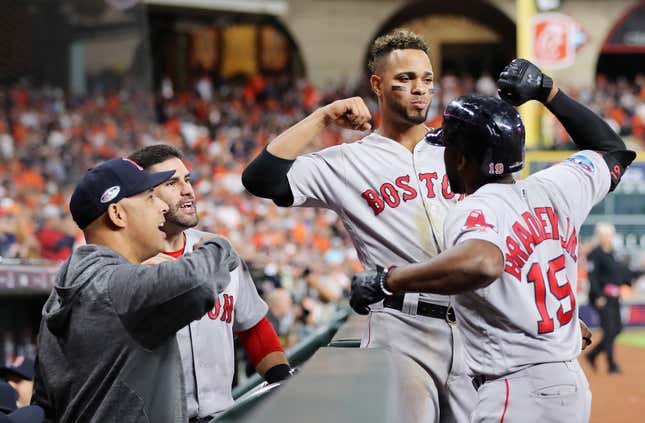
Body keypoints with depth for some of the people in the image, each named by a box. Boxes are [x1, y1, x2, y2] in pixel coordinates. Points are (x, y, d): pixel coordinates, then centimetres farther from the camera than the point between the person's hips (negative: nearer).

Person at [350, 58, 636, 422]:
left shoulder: (474, 211, -13)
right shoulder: (554, 190, 7)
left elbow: (481, 265, -38)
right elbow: (613, 151, 27)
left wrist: (385, 280, -28)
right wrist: (547, 90, 26)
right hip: (573, 387, 9)